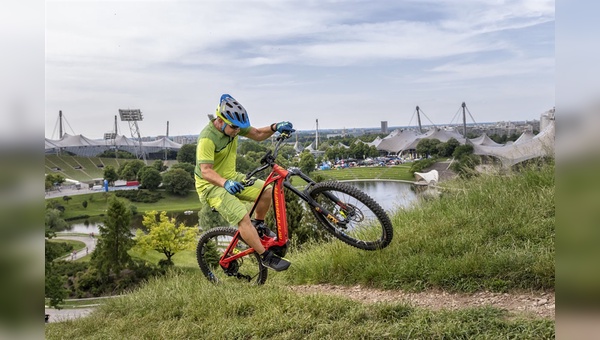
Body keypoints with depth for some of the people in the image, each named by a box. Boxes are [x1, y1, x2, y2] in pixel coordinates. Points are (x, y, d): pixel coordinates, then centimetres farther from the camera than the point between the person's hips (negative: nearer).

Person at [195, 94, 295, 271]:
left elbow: (257, 134, 5)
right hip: (211, 186, -8)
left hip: (231, 177, 8)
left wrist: (275, 127, -15)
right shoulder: (207, 138, -26)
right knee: (243, 217, -24)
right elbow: (206, 171, -32)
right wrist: (225, 183, -49)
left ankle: (258, 225, 17)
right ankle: (267, 257, -12)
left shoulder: (234, 126, -3)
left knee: (267, 190, -9)